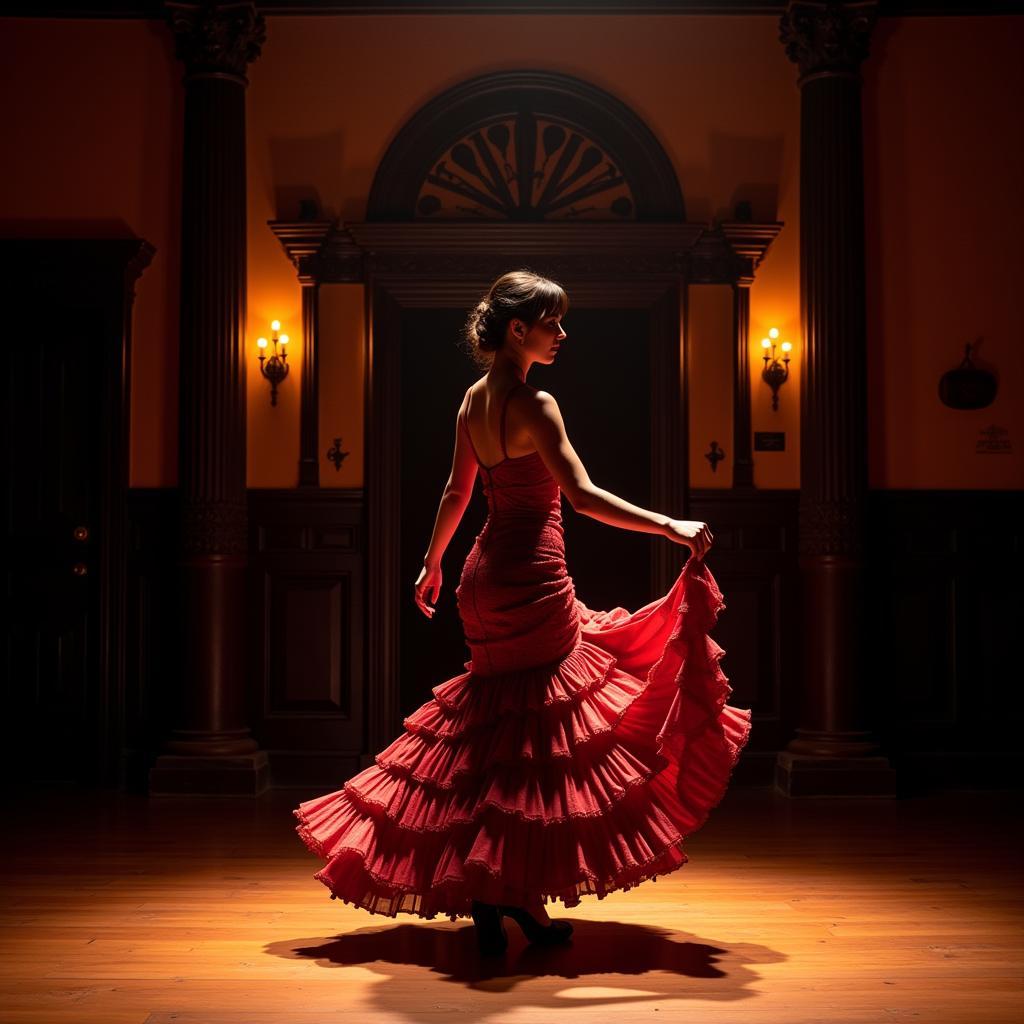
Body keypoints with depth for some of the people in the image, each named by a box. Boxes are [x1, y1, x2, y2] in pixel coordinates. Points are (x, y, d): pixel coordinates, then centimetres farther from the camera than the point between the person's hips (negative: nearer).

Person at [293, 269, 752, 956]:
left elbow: (456, 495, 18)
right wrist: (670, 527, -24)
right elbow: (581, 494, -23)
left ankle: (486, 890, 20)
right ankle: (509, 890, 4)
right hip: (533, 583, -8)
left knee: (497, 730, 15)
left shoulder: (473, 401, 10)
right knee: (536, 737, 0)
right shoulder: (534, 405, -14)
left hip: (485, 576, 8)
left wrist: (432, 564, 30)